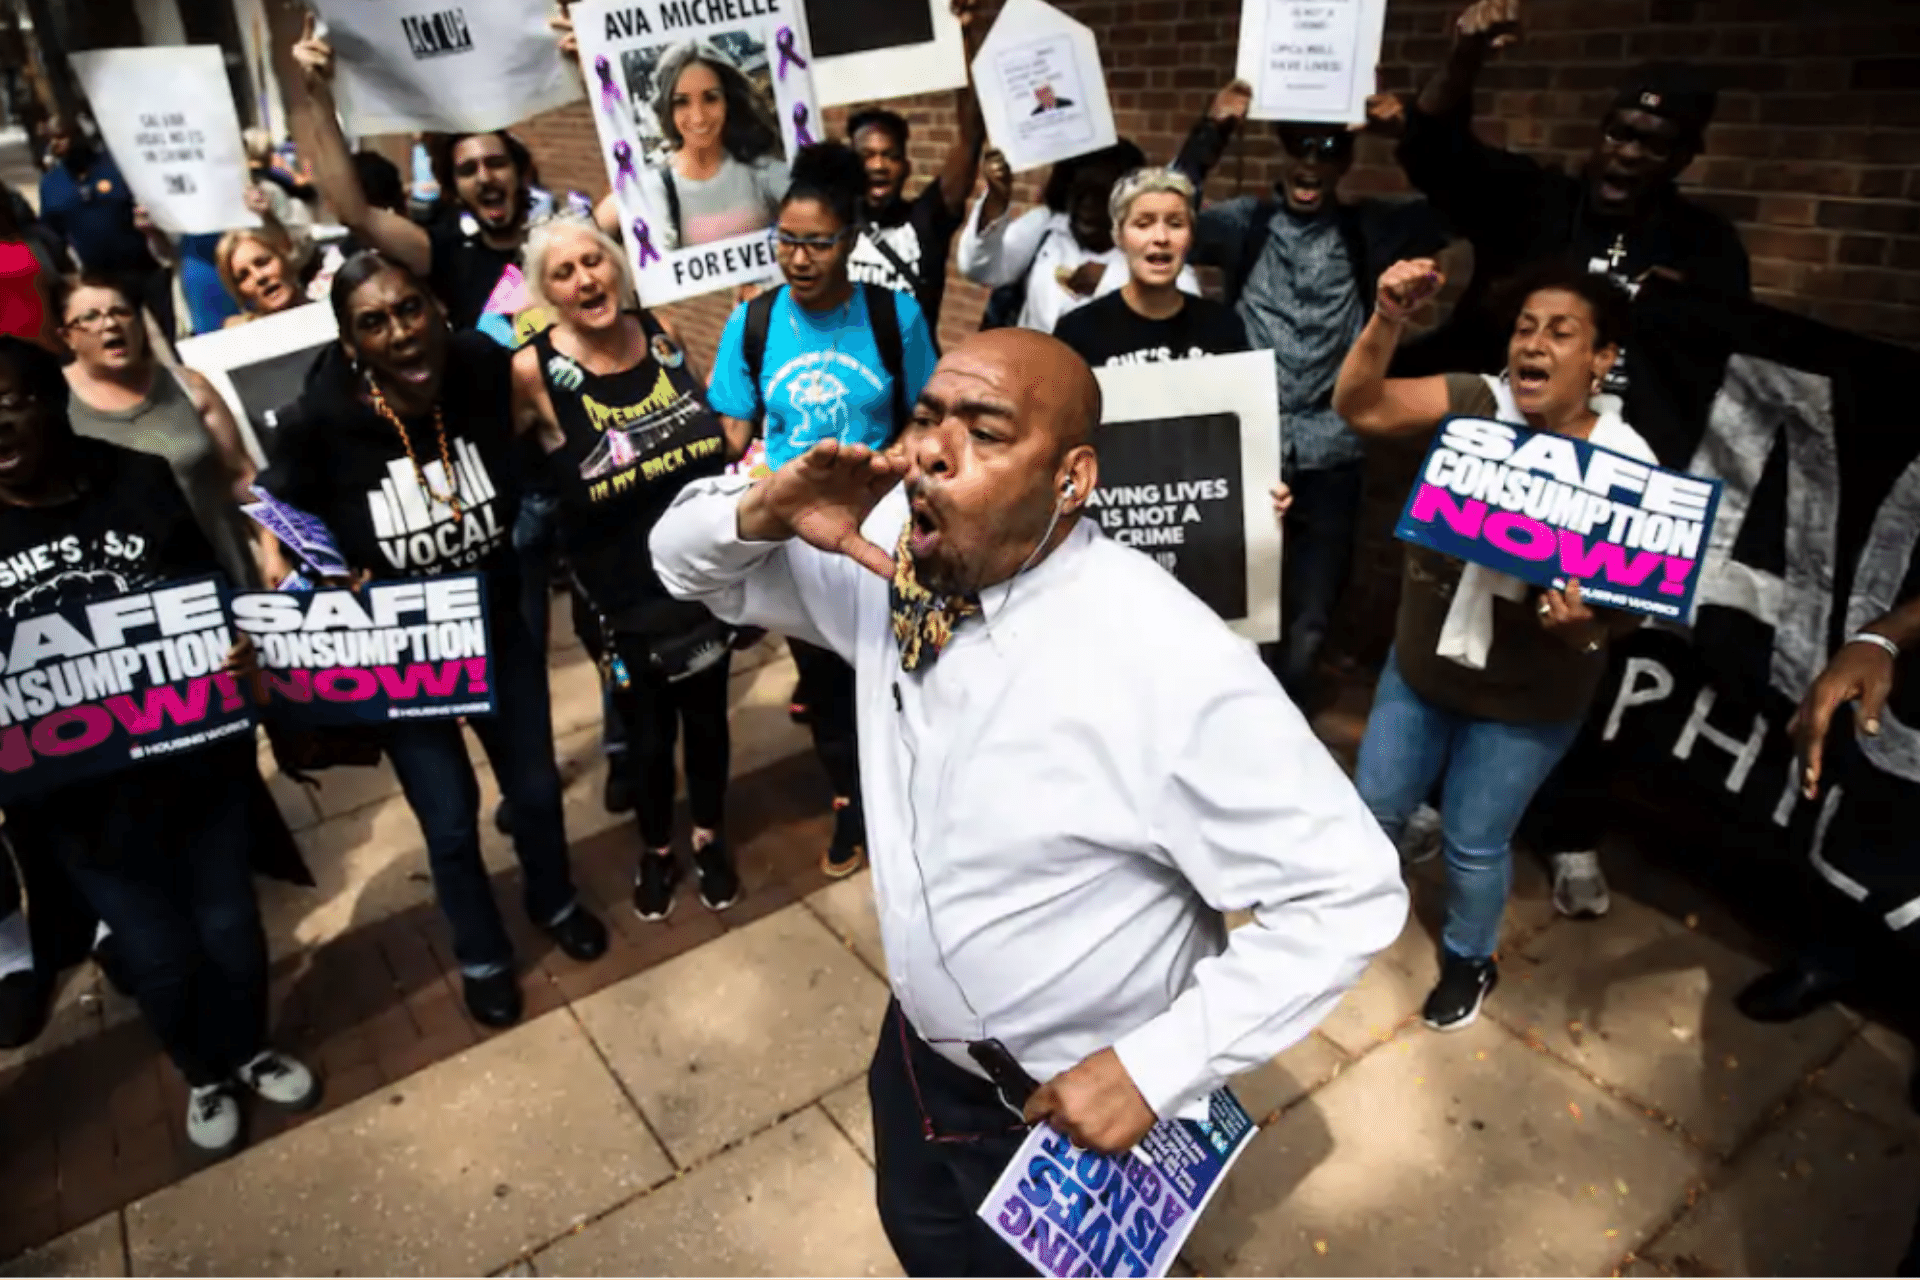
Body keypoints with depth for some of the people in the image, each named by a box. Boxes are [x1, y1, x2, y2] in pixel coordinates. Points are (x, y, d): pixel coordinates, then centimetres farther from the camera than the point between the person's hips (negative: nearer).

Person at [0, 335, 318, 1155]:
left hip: (194, 756, 0)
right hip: (77, 794, 0)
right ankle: (206, 1076, 43)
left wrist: (241, 648, -22)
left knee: (230, 926, 16)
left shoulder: (141, 483, -8)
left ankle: (251, 1051, 45)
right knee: (159, 957, 13)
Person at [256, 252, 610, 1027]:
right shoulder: (321, 424, -24)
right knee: (449, 820, 10)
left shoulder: (486, 380, -18)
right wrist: (281, 567, -19)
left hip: (498, 634, 2)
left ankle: (554, 901, 51)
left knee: (536, 788, 18)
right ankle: (481, 956, 39)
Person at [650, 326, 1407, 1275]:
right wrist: (762, 512, -25)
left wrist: (1154, 1068, -26)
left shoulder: (1173, 667, -33)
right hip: (919, 1050, 6)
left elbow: (1347, 893, -24)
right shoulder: (894, 554, -14)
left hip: (1077, 1104, -5)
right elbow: (691, 562, -1)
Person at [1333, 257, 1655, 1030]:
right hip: (1420, 663, 3)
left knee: (1474, 842, 13)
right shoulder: (1474, 403, -12)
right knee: (1374, 807, 17)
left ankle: (1468, 961, 43)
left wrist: (1591, 627, -33)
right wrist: (1387, 322, -39)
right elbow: (1360, 407, -23)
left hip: (1527, 698, -2)